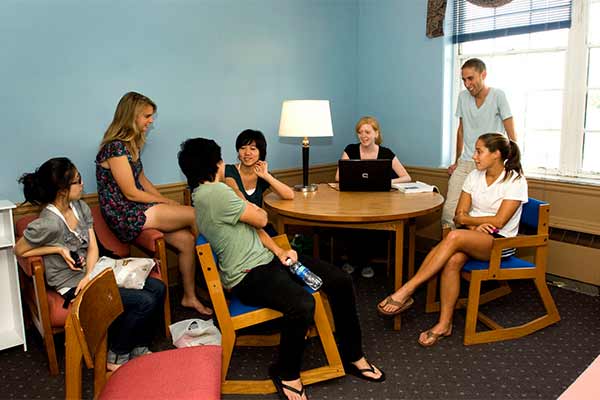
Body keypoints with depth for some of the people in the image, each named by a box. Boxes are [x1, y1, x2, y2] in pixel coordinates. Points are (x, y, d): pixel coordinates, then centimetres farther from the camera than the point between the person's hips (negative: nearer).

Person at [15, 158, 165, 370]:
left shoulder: (81, 207, 1)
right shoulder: (48, 224, -22)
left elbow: (92, 247, 0)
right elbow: (19, 250, -8)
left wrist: (89, 275, -17)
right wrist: (58, 249, -16)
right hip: (73, 285, -7)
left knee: (157, 288, -5)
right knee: (144, 302, -19)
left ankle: (138, 348, 10)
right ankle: (116, 357, 3)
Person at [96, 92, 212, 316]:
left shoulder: (131, 143, 11)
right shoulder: (115, 148, -18)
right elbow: (130, 193, -16)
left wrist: (167, 203, 7)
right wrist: (166, 203, -5)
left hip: (138, 210, 9)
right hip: (126, 216, -9)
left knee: (186, 239, -5)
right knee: (197, 215, -13)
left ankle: (189, 296, 8)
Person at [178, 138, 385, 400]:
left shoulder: (210, 192, 15)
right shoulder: (215, 192, -18)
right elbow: (261, 219, -11)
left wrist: (278, 251, 3)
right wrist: (250, 206, 12)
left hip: (267, 259, 10)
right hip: (247, 276, -10)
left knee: (340, 281, -4)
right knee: (302, 305, -36)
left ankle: (352, 356, 12)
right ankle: (286, 374, -7)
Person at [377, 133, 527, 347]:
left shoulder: (515, 181, -6)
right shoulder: (474, 177, 10)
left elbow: (498, 221, -14)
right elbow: (459, 215, 6)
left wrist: (466, 219, -4)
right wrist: (476, 225, -14)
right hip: (471, 237, 5)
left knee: (455, 236, -35)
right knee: (453, 260, -32)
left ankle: (406, 291, -33)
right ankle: (444, 324, -25)